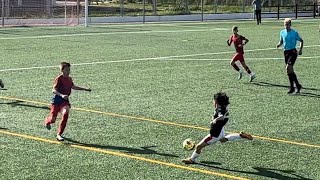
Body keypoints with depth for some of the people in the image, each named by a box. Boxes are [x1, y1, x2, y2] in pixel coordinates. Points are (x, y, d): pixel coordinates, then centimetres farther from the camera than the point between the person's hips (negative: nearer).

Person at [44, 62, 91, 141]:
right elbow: (54, 90, -22)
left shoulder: (69, 79, 7)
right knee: (53, 118, -1)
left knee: (65, 113, -23)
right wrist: (61, 95, -39)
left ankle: (59, 134, -12)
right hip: (56, 100, -4)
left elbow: (73, 87, 27)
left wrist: (85, 89, 28)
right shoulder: (59, 79, -14)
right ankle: (47, 122, 42)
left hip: (65, 100, 4)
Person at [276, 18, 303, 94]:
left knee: (288, 68, -19)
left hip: (293, 52, -6)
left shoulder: (294, 33, -7)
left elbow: (301, 40, 4)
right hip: (286, 52, 6)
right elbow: (281, 41, 19)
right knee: (290, 70, 9)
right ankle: (298, 85, 23)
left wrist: (300, 49, -8)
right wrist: (279, 44, -4)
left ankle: (292, 87, -11)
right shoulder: (282, 32, 6)